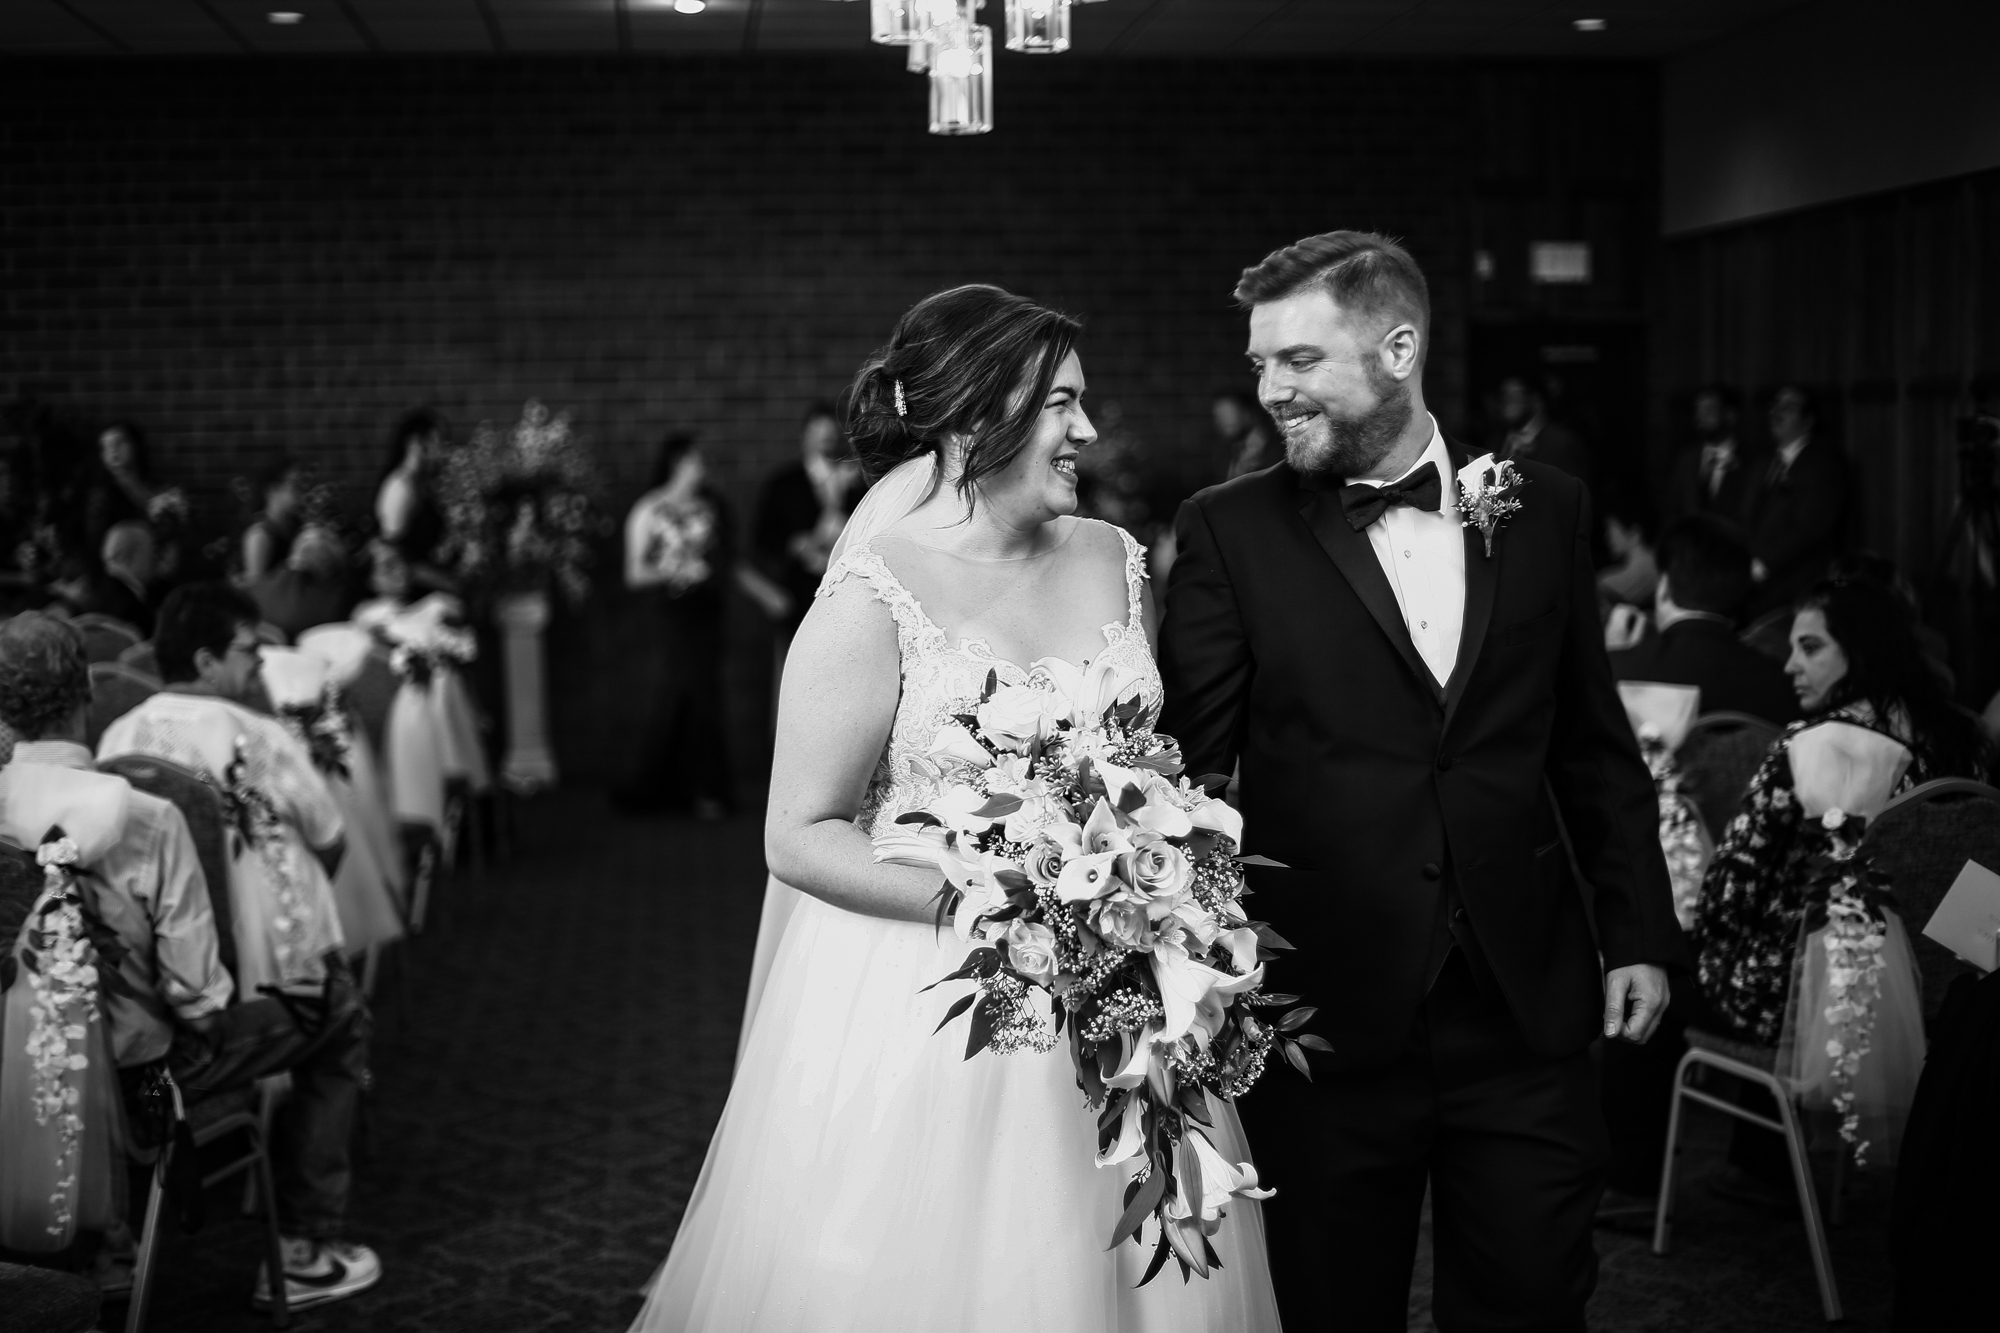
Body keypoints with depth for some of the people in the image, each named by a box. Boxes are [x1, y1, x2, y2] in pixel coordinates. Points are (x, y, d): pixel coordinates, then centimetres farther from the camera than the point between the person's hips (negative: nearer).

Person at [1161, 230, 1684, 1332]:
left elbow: (1595, 746, 12)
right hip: (1325, 1018, -2)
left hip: (1529, 1007, 2)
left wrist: (1638, 933, 9)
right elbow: (1187, 765, -3)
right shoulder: (1230, 530, -2)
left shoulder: (1541, 507, 5)